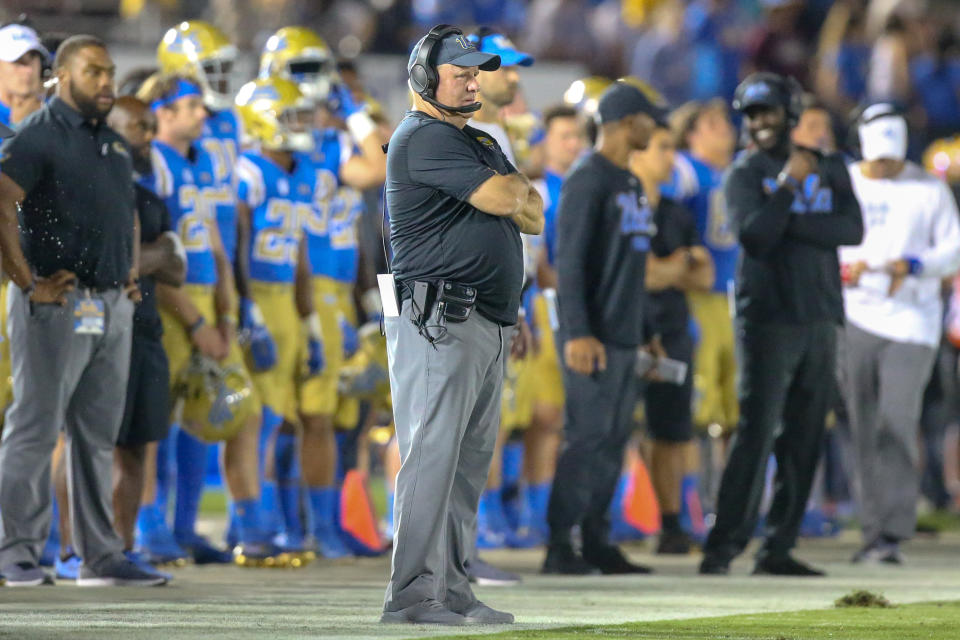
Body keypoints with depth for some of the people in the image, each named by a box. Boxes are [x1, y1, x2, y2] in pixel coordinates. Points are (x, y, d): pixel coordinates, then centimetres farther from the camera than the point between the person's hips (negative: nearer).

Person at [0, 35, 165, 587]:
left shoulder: (115, 143, 18)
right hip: (58, 305, -8)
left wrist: (132, 271, 19)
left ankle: (101, 555, 15)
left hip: (113, 306, 8)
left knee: (99, 434, 10)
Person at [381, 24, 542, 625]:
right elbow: (501, 198, -18)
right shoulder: (425, 137, -9)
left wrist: (514, 193, -2)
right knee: (432, 456, -12)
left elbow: (534, 215, 18)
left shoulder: (483, 144, 23)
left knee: (471, 462, 9)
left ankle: (452, 587, 12)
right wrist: (513, 188, 4)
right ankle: (413, 594, -14)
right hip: (439, 321, -10)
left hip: (492, 323, 10)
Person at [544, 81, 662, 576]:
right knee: (588, 437, -11)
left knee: (614, 439, 9)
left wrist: (643, 331, 20)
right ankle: (560, 547, -8)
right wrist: (577, 333, -22)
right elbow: (569, 259, -16)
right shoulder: (587, 179, -10)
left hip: (623, 334, 9)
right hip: (593, 336, -9)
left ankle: (595, 542, 13)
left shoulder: (629, 183, 18)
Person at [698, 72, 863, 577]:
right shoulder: (744, 175, 4)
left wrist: (789, 224, -11)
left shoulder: (829, 170, 13)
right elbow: (754, 235, -13)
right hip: (768, 319, -4)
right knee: (757, 434, -13)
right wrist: (788, 185, -16)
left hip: (820, 319, 4)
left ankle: (778, 549, 8)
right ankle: (724, 545, -15)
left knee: (804, 441, 4)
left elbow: (851, 230, -3)